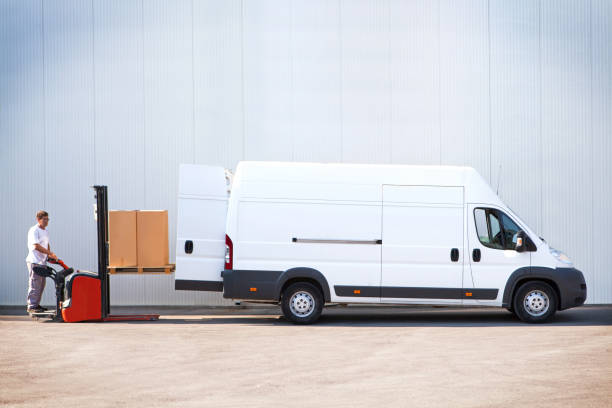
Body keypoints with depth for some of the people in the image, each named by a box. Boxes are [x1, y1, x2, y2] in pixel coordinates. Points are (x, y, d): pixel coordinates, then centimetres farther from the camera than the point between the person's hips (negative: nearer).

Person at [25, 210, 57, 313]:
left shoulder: (46, 231, 17)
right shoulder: (34, 230, -11)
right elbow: (36, 246, -19)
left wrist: (49, 255, 11)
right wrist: (50, 253, -18)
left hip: (43, 262, 9)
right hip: (34, 261, -9)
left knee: (41, 285, 11)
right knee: (35, 284, -10)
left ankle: (36, 304, 18)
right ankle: (31, 306, -8)